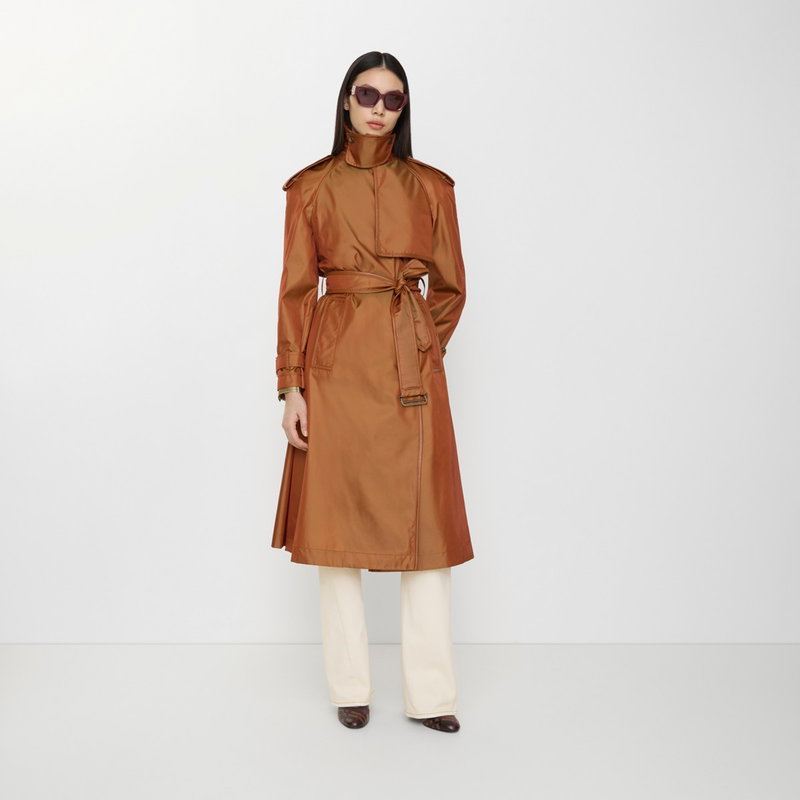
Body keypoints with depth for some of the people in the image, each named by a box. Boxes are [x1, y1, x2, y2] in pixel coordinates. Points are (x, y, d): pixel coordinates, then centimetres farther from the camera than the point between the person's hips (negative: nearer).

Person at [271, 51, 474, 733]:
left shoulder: (431, 186, 8)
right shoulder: (311, 187, 6)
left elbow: (451, 287, 13)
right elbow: (296, 290, 2)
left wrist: (419, 348, 7)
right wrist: (291, 384, -4)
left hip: (411, 365, 1)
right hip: (336, 363, 0)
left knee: (425, 524, 0)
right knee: (336, 522, 3)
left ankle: (430, 693, 11)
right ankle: (350, 688, 18)